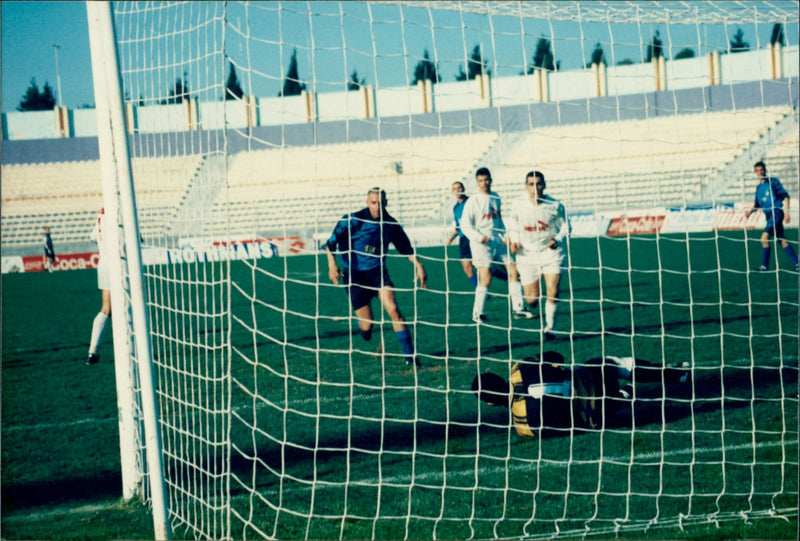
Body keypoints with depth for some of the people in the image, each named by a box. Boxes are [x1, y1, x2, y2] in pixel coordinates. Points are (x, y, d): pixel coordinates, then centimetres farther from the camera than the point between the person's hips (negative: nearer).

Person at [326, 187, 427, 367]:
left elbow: (406, 247, 12)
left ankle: (409, 355, -16)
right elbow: (332, 242, -14)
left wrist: (418, 265, 2)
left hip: (378, 272, 2)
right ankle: (363, 328, 37)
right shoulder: (354, 220, -14)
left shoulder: (390, 224, -1)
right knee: (366, 325, -3)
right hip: (355, 276, -2)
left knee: (393, 309, -20)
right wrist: (332, 264, -28)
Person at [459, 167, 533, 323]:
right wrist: (478, 237, -19)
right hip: (482, 242, -6)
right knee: (486, 277, -12)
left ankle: (518, 308, 9)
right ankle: (477, 313, -2)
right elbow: (465, 225, -6)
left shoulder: (496, 198, 13)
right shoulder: (473, 201, -4)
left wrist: (505, 235, 11)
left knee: (513, 270, 1)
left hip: (497, 240, 6)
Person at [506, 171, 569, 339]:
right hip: (527, 255, 1)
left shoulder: (555, 206, -9)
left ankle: (549, 328, 6)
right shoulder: (518, 204, -5)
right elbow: (513, 224, 14)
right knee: (532, 300, 0)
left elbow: (565, 227, 4)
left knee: (553, 293, -16)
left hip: (551, 252, -1)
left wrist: (558, 240, -15)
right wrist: (514, 240, -1)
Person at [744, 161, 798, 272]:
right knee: (782, 240, 6)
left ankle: (764, 266, -13)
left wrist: (786, 212, -13)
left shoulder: (773, 181, -3)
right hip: (768, 215, 7)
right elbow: (757, 204, 22)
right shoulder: (758, 187, 16)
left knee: (764, 237, -19)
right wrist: (750, 211, 2)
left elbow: (785, 196, -5)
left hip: (776, 212, -7)